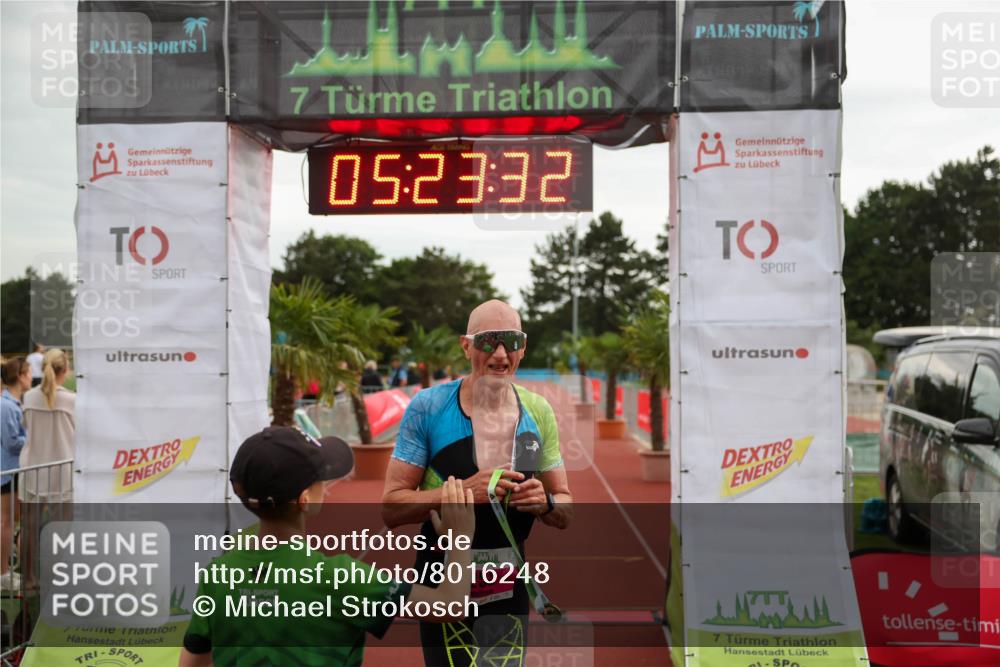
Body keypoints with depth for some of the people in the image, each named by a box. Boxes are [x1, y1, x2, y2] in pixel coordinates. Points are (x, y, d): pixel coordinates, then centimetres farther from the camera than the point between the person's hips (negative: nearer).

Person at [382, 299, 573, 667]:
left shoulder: (538, 412, 1)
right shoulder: (428, 406, -9)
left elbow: (565, 512, 8)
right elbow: (391, 506, -12)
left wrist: (545, 502, -15)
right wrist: (464, 491, -25)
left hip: (508, 588, 3)